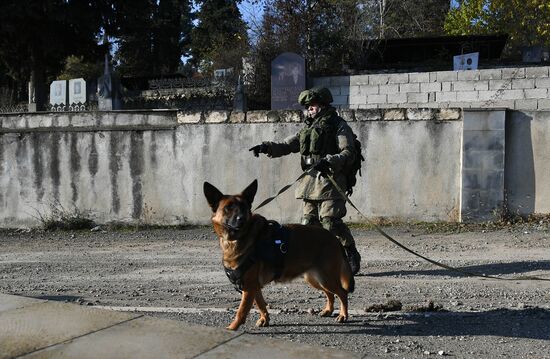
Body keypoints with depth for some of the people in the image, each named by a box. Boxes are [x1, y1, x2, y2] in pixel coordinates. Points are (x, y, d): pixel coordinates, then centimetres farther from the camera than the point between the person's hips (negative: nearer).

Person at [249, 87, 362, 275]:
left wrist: (329, 162, -25)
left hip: (330, 181, -7)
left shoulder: (338, 126, 0)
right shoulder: (308, 129, 21)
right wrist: (267, 147, -1)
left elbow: (349, 153, -10)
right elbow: (287, 145, 16)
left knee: (330, 221, -13)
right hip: (310, 182, 7)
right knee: (309, 222, 4)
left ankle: (352, 257, 2)